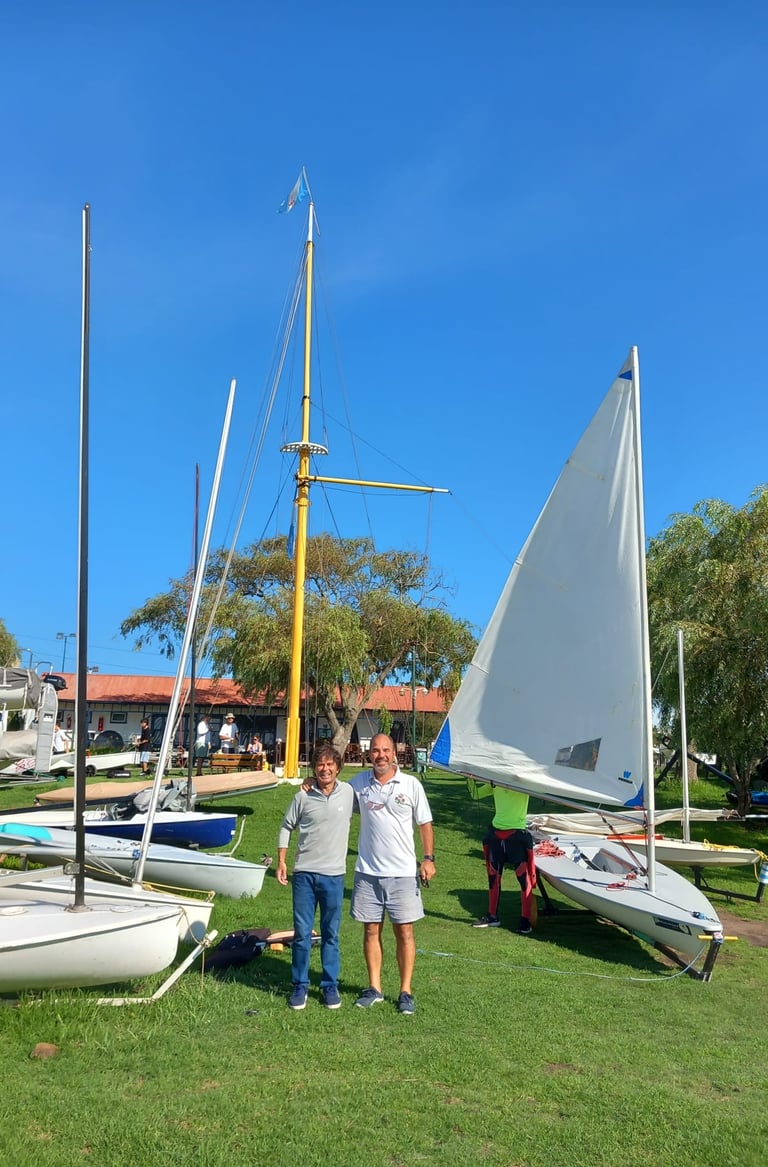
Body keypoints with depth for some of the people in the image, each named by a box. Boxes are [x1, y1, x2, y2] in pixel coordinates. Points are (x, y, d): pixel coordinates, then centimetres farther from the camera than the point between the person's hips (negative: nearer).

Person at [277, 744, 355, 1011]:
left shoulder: (348, 792, -2)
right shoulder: (303, 796, -2)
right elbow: (286, 827, 7)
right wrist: (281, 861, 3)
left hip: (334, 875, 0)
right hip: (304, 873, 0)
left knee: (330, 934, 10)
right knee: (302, 933, 5)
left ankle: (330, 986, 23)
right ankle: (300, 986, 20)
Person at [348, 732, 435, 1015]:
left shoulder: (411, 784, -2)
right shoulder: (358, 783, 2)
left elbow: (425, 824, 5)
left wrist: (428, 858, -2)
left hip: (403, 872, -1)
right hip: (367, 872, 2)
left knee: (404, 932, 3)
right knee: (371, 930, 9)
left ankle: (406, 991, 15)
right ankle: (374, 988, 22)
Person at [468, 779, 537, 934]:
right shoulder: (495, 781, 8)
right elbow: (475, 794, 16)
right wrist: (470, 779, -3)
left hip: (517, 833, -5)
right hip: (495, 832, 5)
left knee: (524, 878, -3)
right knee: (493, 876, 12)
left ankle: (526, 921, 7)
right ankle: (492, 917, 25)